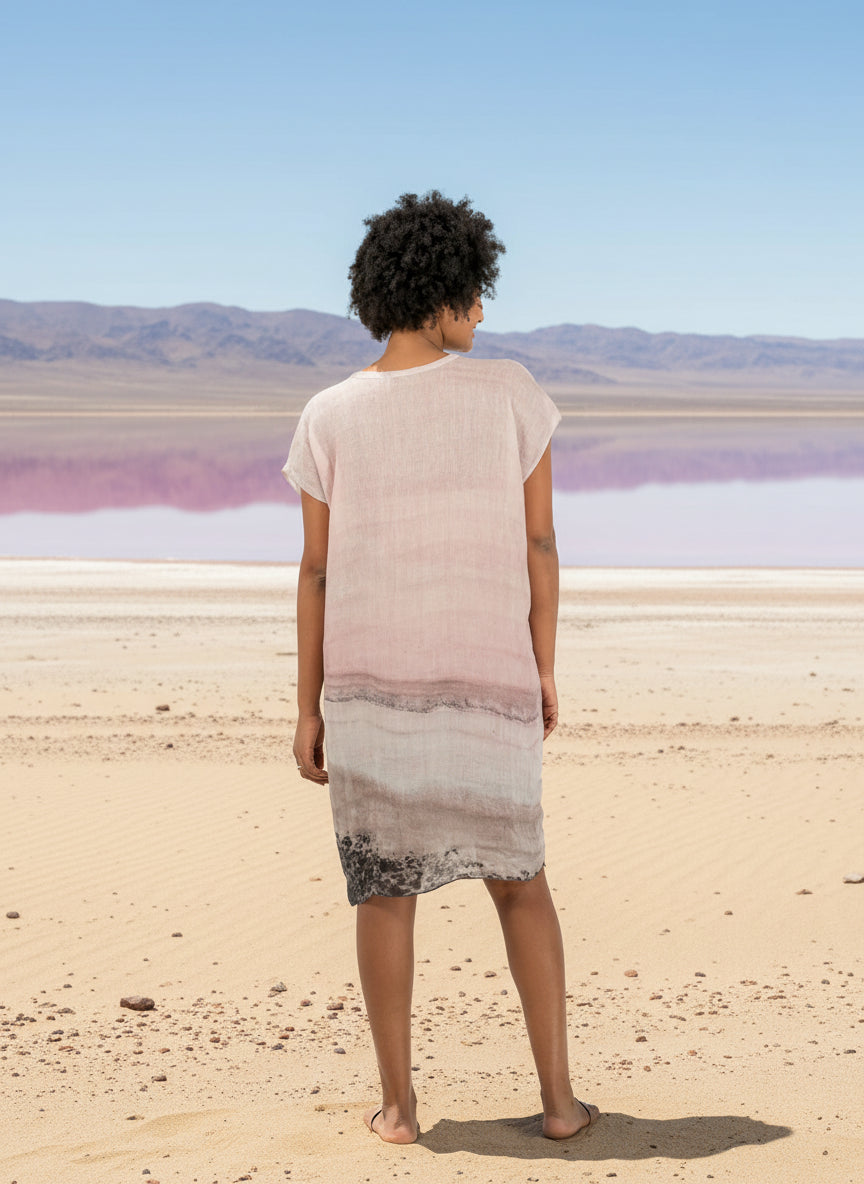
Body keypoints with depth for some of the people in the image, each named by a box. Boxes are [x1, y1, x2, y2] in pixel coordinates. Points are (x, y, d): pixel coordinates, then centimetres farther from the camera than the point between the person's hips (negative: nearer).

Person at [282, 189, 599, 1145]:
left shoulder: (330, 417, -4)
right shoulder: (511, 392, -5)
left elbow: (317, 572, -4)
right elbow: (539, 543, -4)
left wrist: (308, 709, 2)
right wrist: (543, 672, 5)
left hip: (371, 681, 0)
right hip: (489, 683, 0)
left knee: (383, 891, 10)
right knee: (518, 879, 15)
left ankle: (398, 1103, 12)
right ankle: (558, 1095, 10)